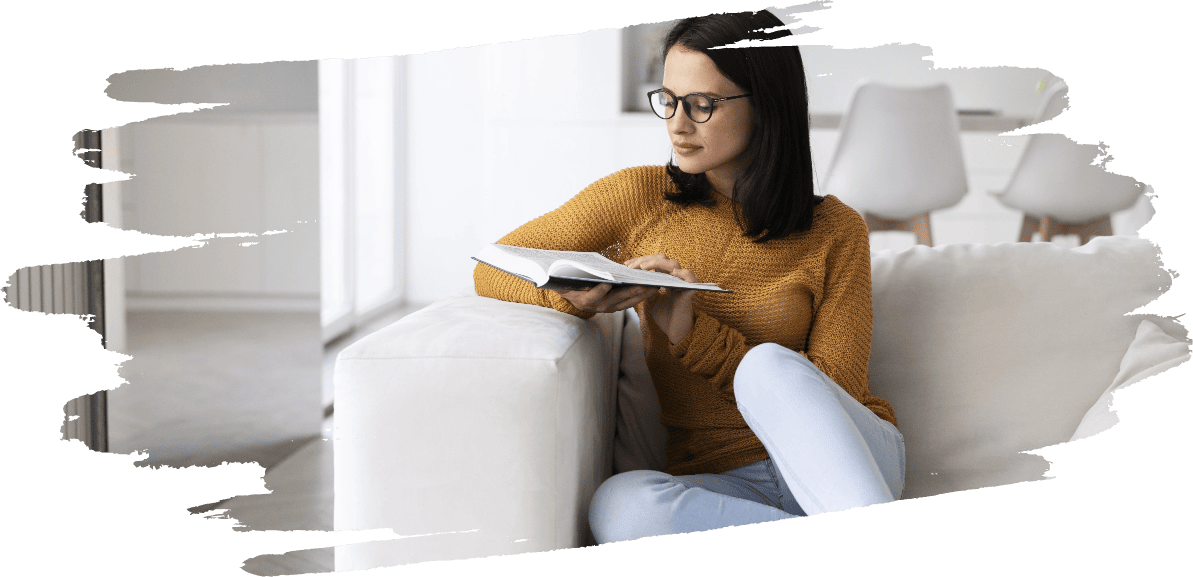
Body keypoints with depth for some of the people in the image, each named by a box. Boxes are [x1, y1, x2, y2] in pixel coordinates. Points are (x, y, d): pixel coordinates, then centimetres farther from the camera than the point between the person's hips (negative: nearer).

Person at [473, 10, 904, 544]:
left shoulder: (836, 231, 2)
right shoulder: (639, 197, 4)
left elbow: (835, 391, -6)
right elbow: (492, 270, 7)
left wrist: (694, 331, -18)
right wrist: (578, 296, -17)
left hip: (846, 463, -1)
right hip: (721, 486, 2)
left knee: (769, 366, -34)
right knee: (617, 505, -33)